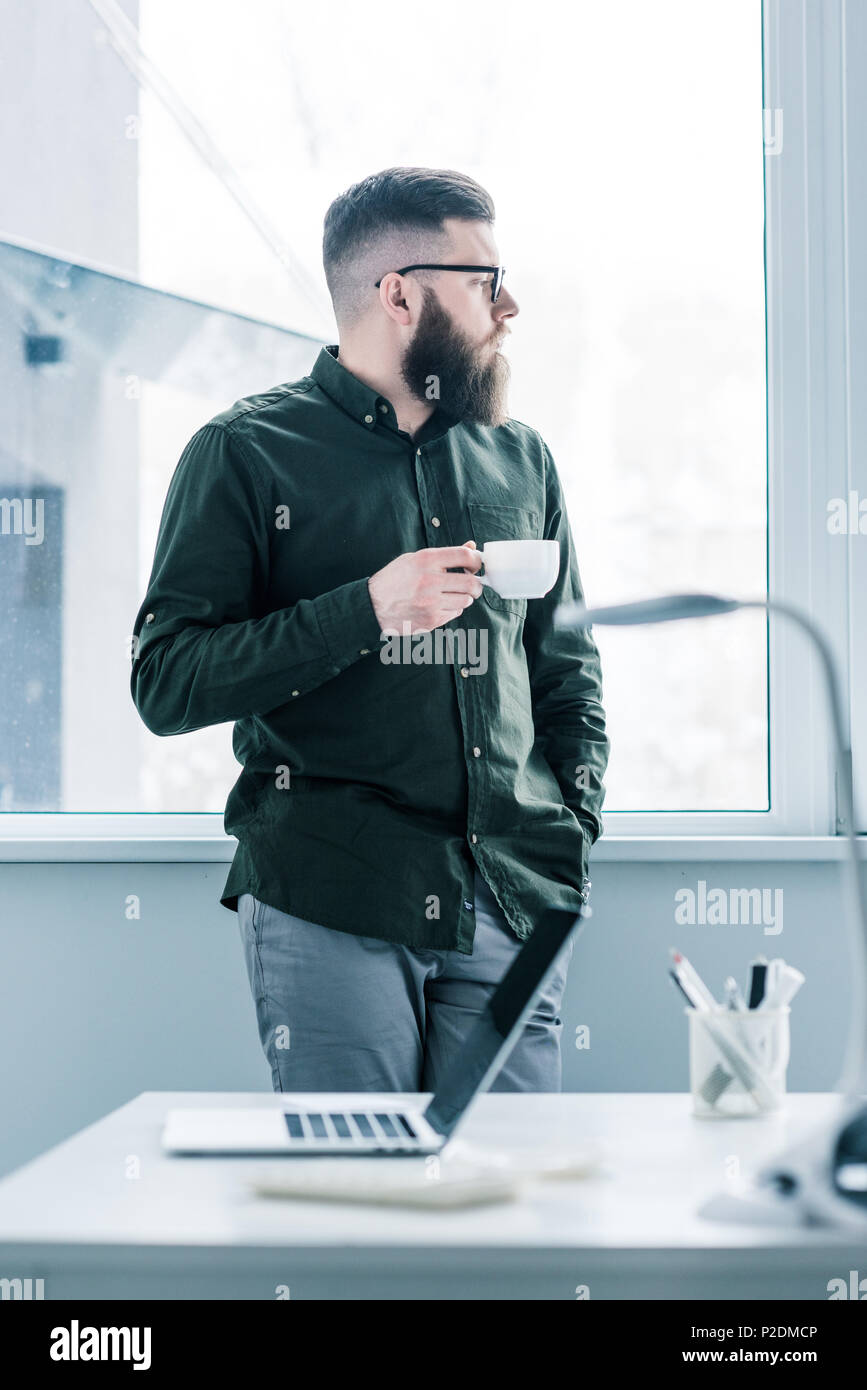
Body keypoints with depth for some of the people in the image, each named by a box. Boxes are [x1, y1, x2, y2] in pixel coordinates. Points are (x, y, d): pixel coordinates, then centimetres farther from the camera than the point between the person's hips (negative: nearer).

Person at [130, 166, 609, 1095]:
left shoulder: (522, 460, 17)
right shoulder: (244, 453, 2)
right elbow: (164, 683, -6)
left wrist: (573, 835, 7)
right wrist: (366, 610, -15)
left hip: (512, 905, 4)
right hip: (330, 908, -4)